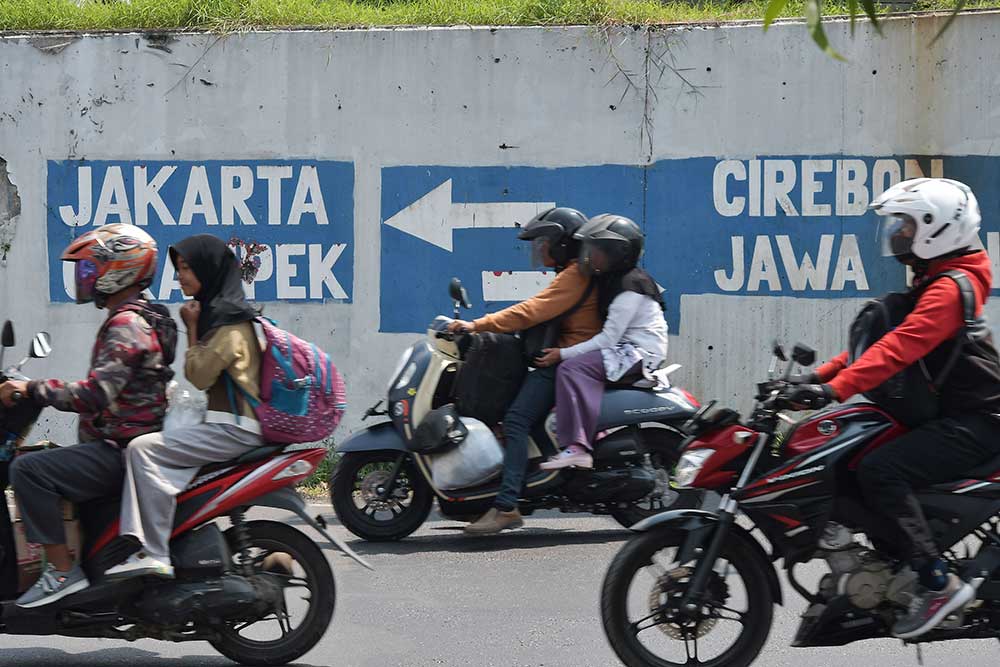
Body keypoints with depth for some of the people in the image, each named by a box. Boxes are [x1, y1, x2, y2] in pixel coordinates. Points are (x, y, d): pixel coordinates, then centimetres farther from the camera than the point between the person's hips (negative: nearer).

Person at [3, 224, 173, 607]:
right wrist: (34, 390, 23)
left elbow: (97, 394, -26)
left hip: (123, 452, -11)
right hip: (126, 445, 11)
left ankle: (62, 570, -22)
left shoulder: (126, 325, -15)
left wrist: (31, 390, -22)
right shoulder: (141, 319, 18)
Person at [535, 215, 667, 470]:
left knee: (571, 369, -24)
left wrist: (563, 353, -19)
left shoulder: (630, 289, -15)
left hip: (640, 354, -10)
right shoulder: (610, 281, 15)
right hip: (626, 351, 10)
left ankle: (577, 447, -35)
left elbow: (609, 338, -20)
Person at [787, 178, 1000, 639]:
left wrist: (837, 387, -36)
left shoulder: (949, 288, -15)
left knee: (879, 471, -28)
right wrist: (823, 374, 13)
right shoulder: (932, 283, 20)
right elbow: (877, 339, 23)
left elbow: (901, 347, -28)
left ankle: (938, 583, -28)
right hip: (951, 415, 11)